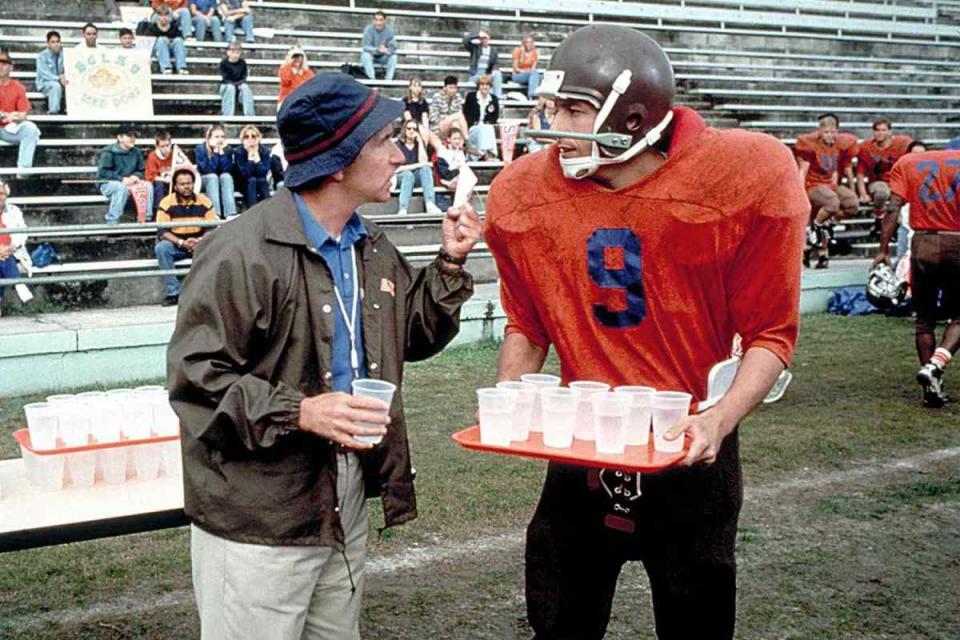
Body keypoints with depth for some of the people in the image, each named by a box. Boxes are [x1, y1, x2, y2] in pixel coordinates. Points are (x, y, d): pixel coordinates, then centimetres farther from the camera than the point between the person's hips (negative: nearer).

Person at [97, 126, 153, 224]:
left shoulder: (137, 152, 5)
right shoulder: (109, 152, -12)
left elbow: (142, 171, 11)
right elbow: (103, 172, -18)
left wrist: (136, 176, -13)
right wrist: (122, 179, -27)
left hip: (129, 183, 5)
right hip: (108, 184, -5)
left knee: (148, 185, -19)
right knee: (122, 187, -38)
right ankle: (112, 222, -33)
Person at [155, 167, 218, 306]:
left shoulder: (204, 201, -2)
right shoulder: (166, 202, -8)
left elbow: (212, 228, -3)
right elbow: (162, 232, -13)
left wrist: (200, 242, -23)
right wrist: (182, 243, -27)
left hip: (199, 244, 1)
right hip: (175, 245, -1)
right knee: (161, 247, -32)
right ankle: (172, 293, -28)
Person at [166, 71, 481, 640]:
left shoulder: (371, 247, 10)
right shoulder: (244, 252, -18)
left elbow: (413, 336, 20)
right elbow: (195, 377, -19)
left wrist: (451, 264, 7)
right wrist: (299, 413, -27)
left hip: (346, 504, 8)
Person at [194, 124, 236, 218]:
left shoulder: (228, 149, -5)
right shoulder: (200, 149, -12)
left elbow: (227, 170, -17)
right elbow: (208, 170, -23)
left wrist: (222, 152, -23)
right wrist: (215, 152, -26)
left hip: (222, 181, 2)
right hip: (204, 180, -2)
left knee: (226, 176, -30)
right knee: (213, 177, -33)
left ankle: (231, 214, -44)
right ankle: (215, 215, -48)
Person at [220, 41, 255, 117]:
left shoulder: (243, 63, -1)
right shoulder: (224, 63, -10)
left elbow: (244, 78, -2)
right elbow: (226, 79, -13)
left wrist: (243, 84, -26)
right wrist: (237, 84, -27)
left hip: (240, 85, 2)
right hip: (226, 86, -2)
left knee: (246, 87, -30)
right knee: (230, 88, -36)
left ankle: (250, 115, -36)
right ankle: (227, 115, -40)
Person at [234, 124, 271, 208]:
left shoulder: (265, 151, -9)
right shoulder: (239, 152, -15)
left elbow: (264, 173, -19)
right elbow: (245, 174, -24)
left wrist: (256, 155, -24)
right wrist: (250, 155, -27)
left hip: (261, 184, 2)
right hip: (244, 184, -2)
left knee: (262, 180, -30)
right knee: (252, 180, -32)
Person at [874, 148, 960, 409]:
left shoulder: (906, 163, 9)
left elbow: (893, 207, -3)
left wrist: (883, 249, -4)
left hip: (923, 244, 1)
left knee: (925, 319, 12)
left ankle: (932, 388, 11)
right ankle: (935, 365, -11)